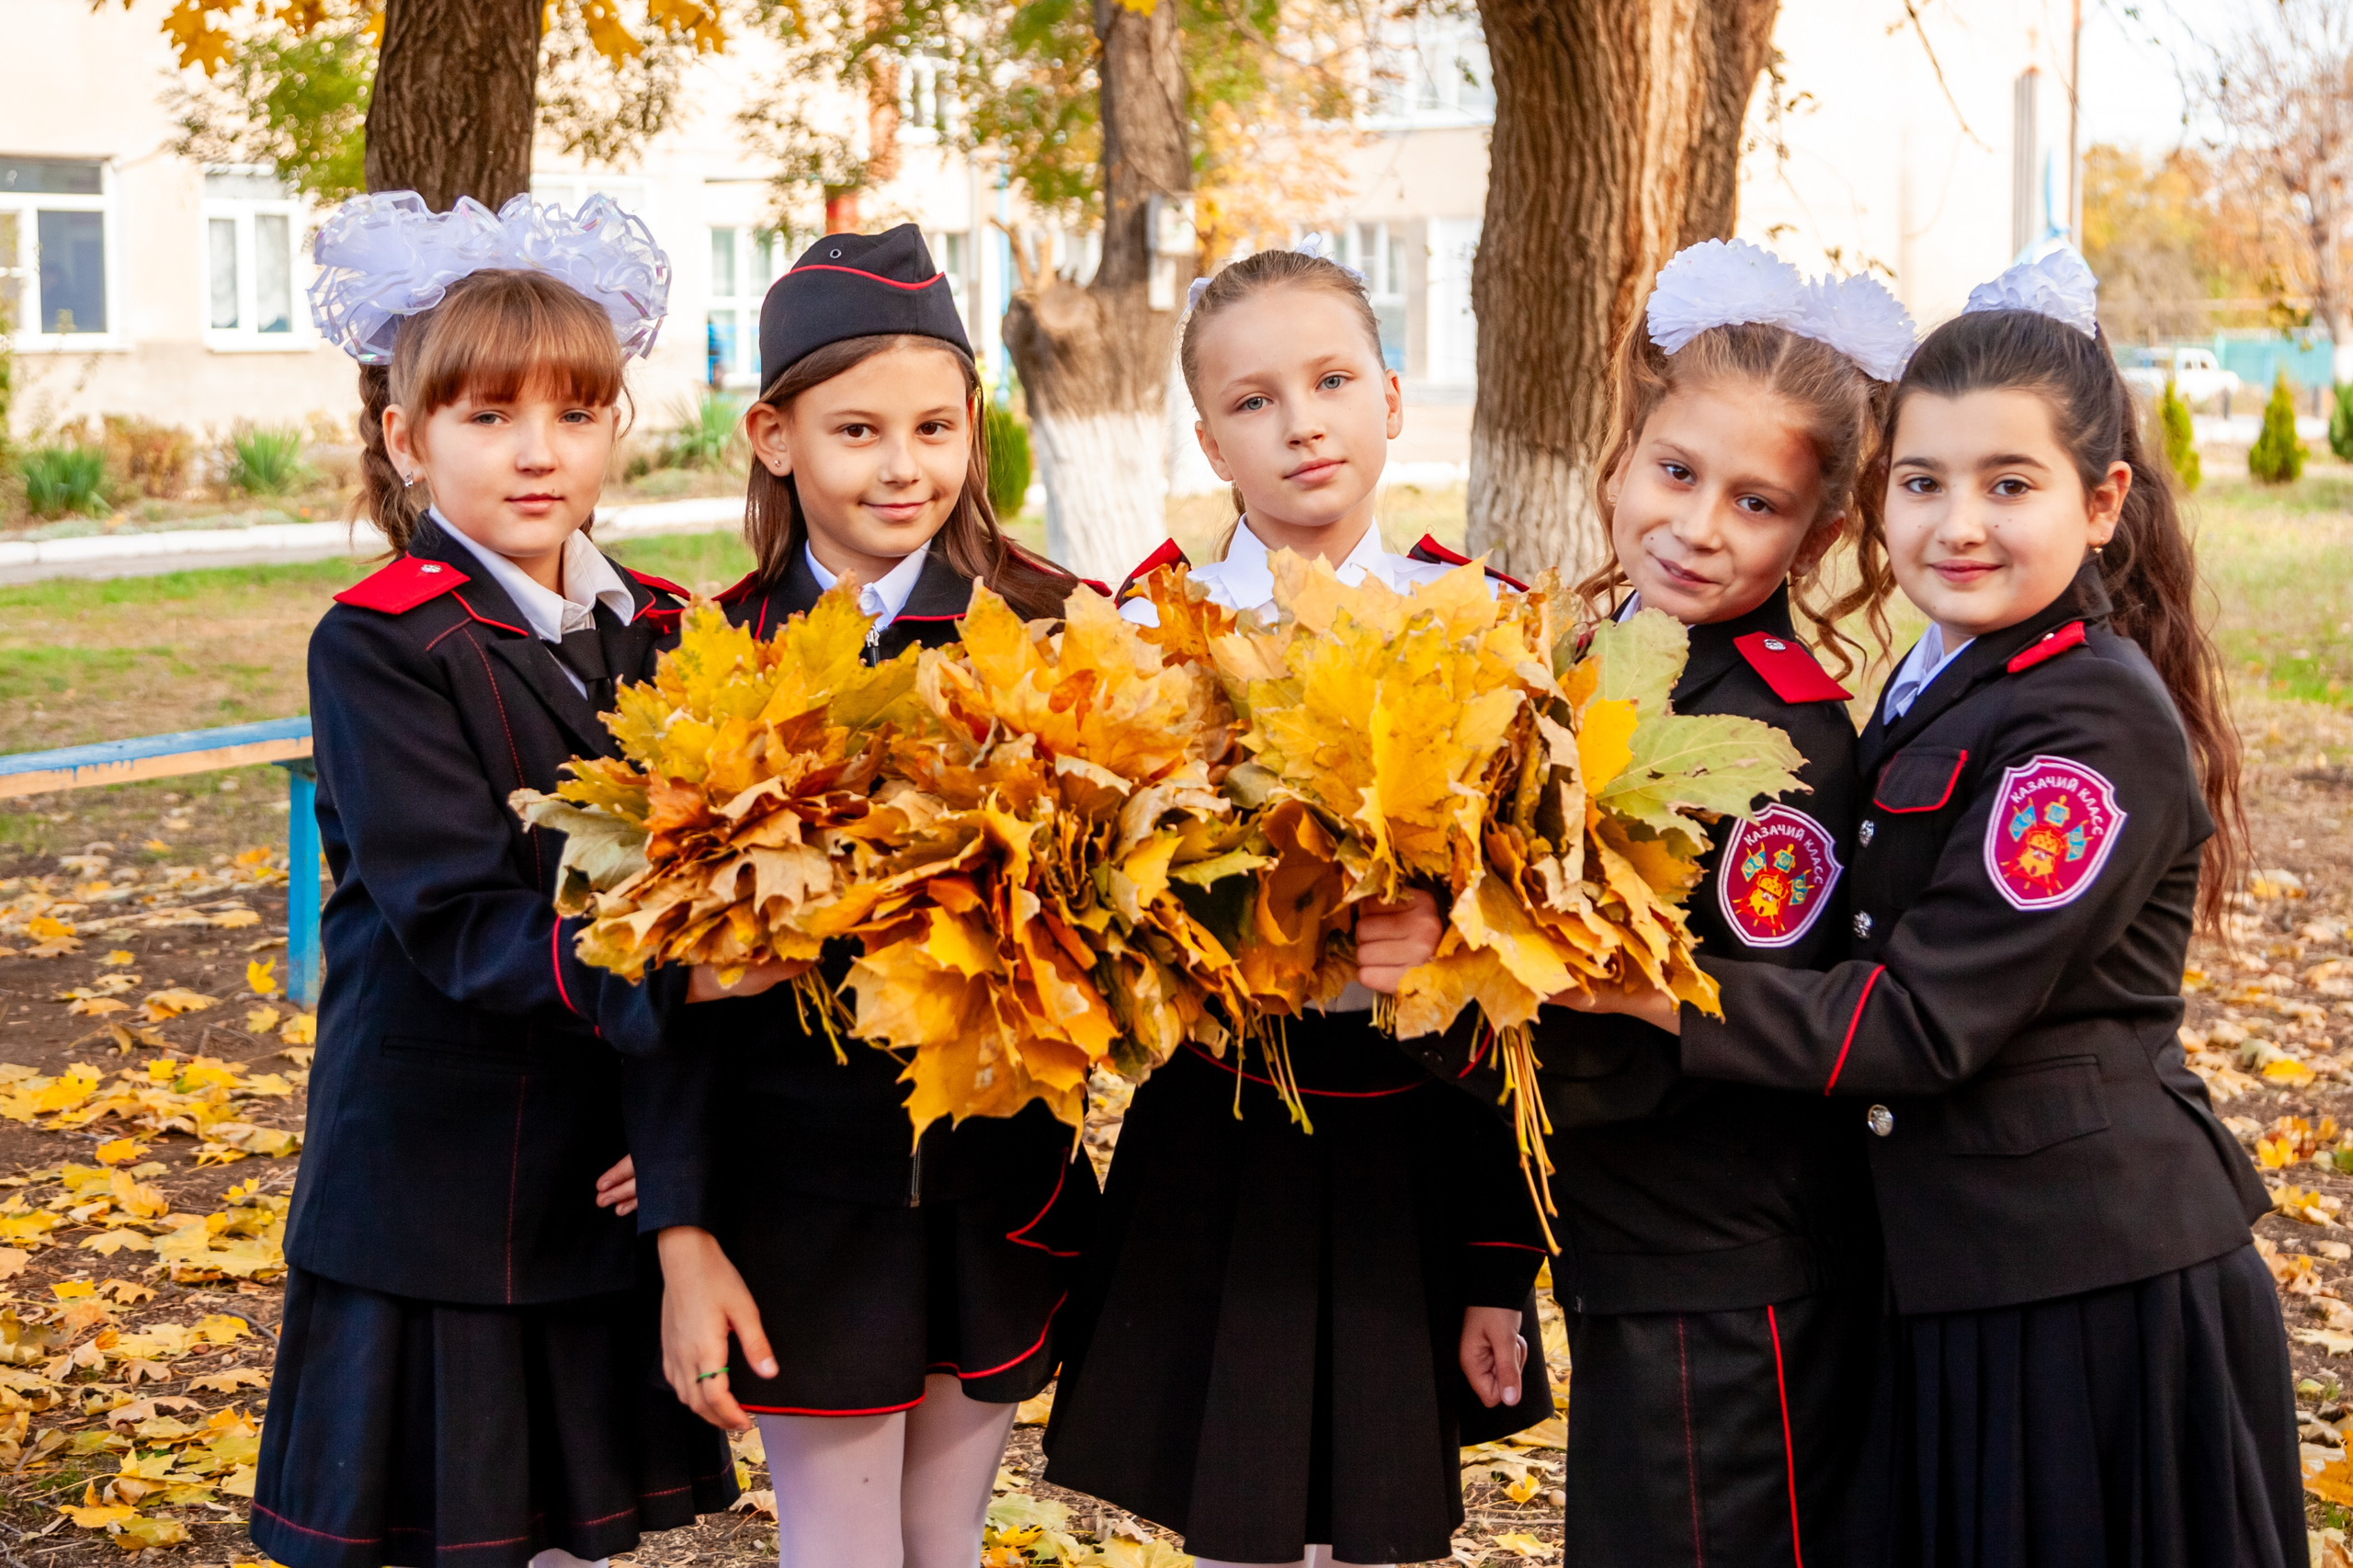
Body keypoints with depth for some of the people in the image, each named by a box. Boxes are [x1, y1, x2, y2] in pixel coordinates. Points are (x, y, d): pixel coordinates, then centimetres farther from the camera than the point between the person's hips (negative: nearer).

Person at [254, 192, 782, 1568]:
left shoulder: (663, 632, 6)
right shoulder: (380, 647, -10)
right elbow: (458, 921, -19)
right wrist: (664, 974, -33)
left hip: (616, 1188, 5)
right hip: (435, 1209, -4)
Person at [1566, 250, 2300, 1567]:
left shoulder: (2097, 725, -18)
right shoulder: (1943, 685, 10)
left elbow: (1923, 1021, -22)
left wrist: (1634, 981, -24)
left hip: (2094, 1286, -8)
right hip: (1964, 1269, 8)